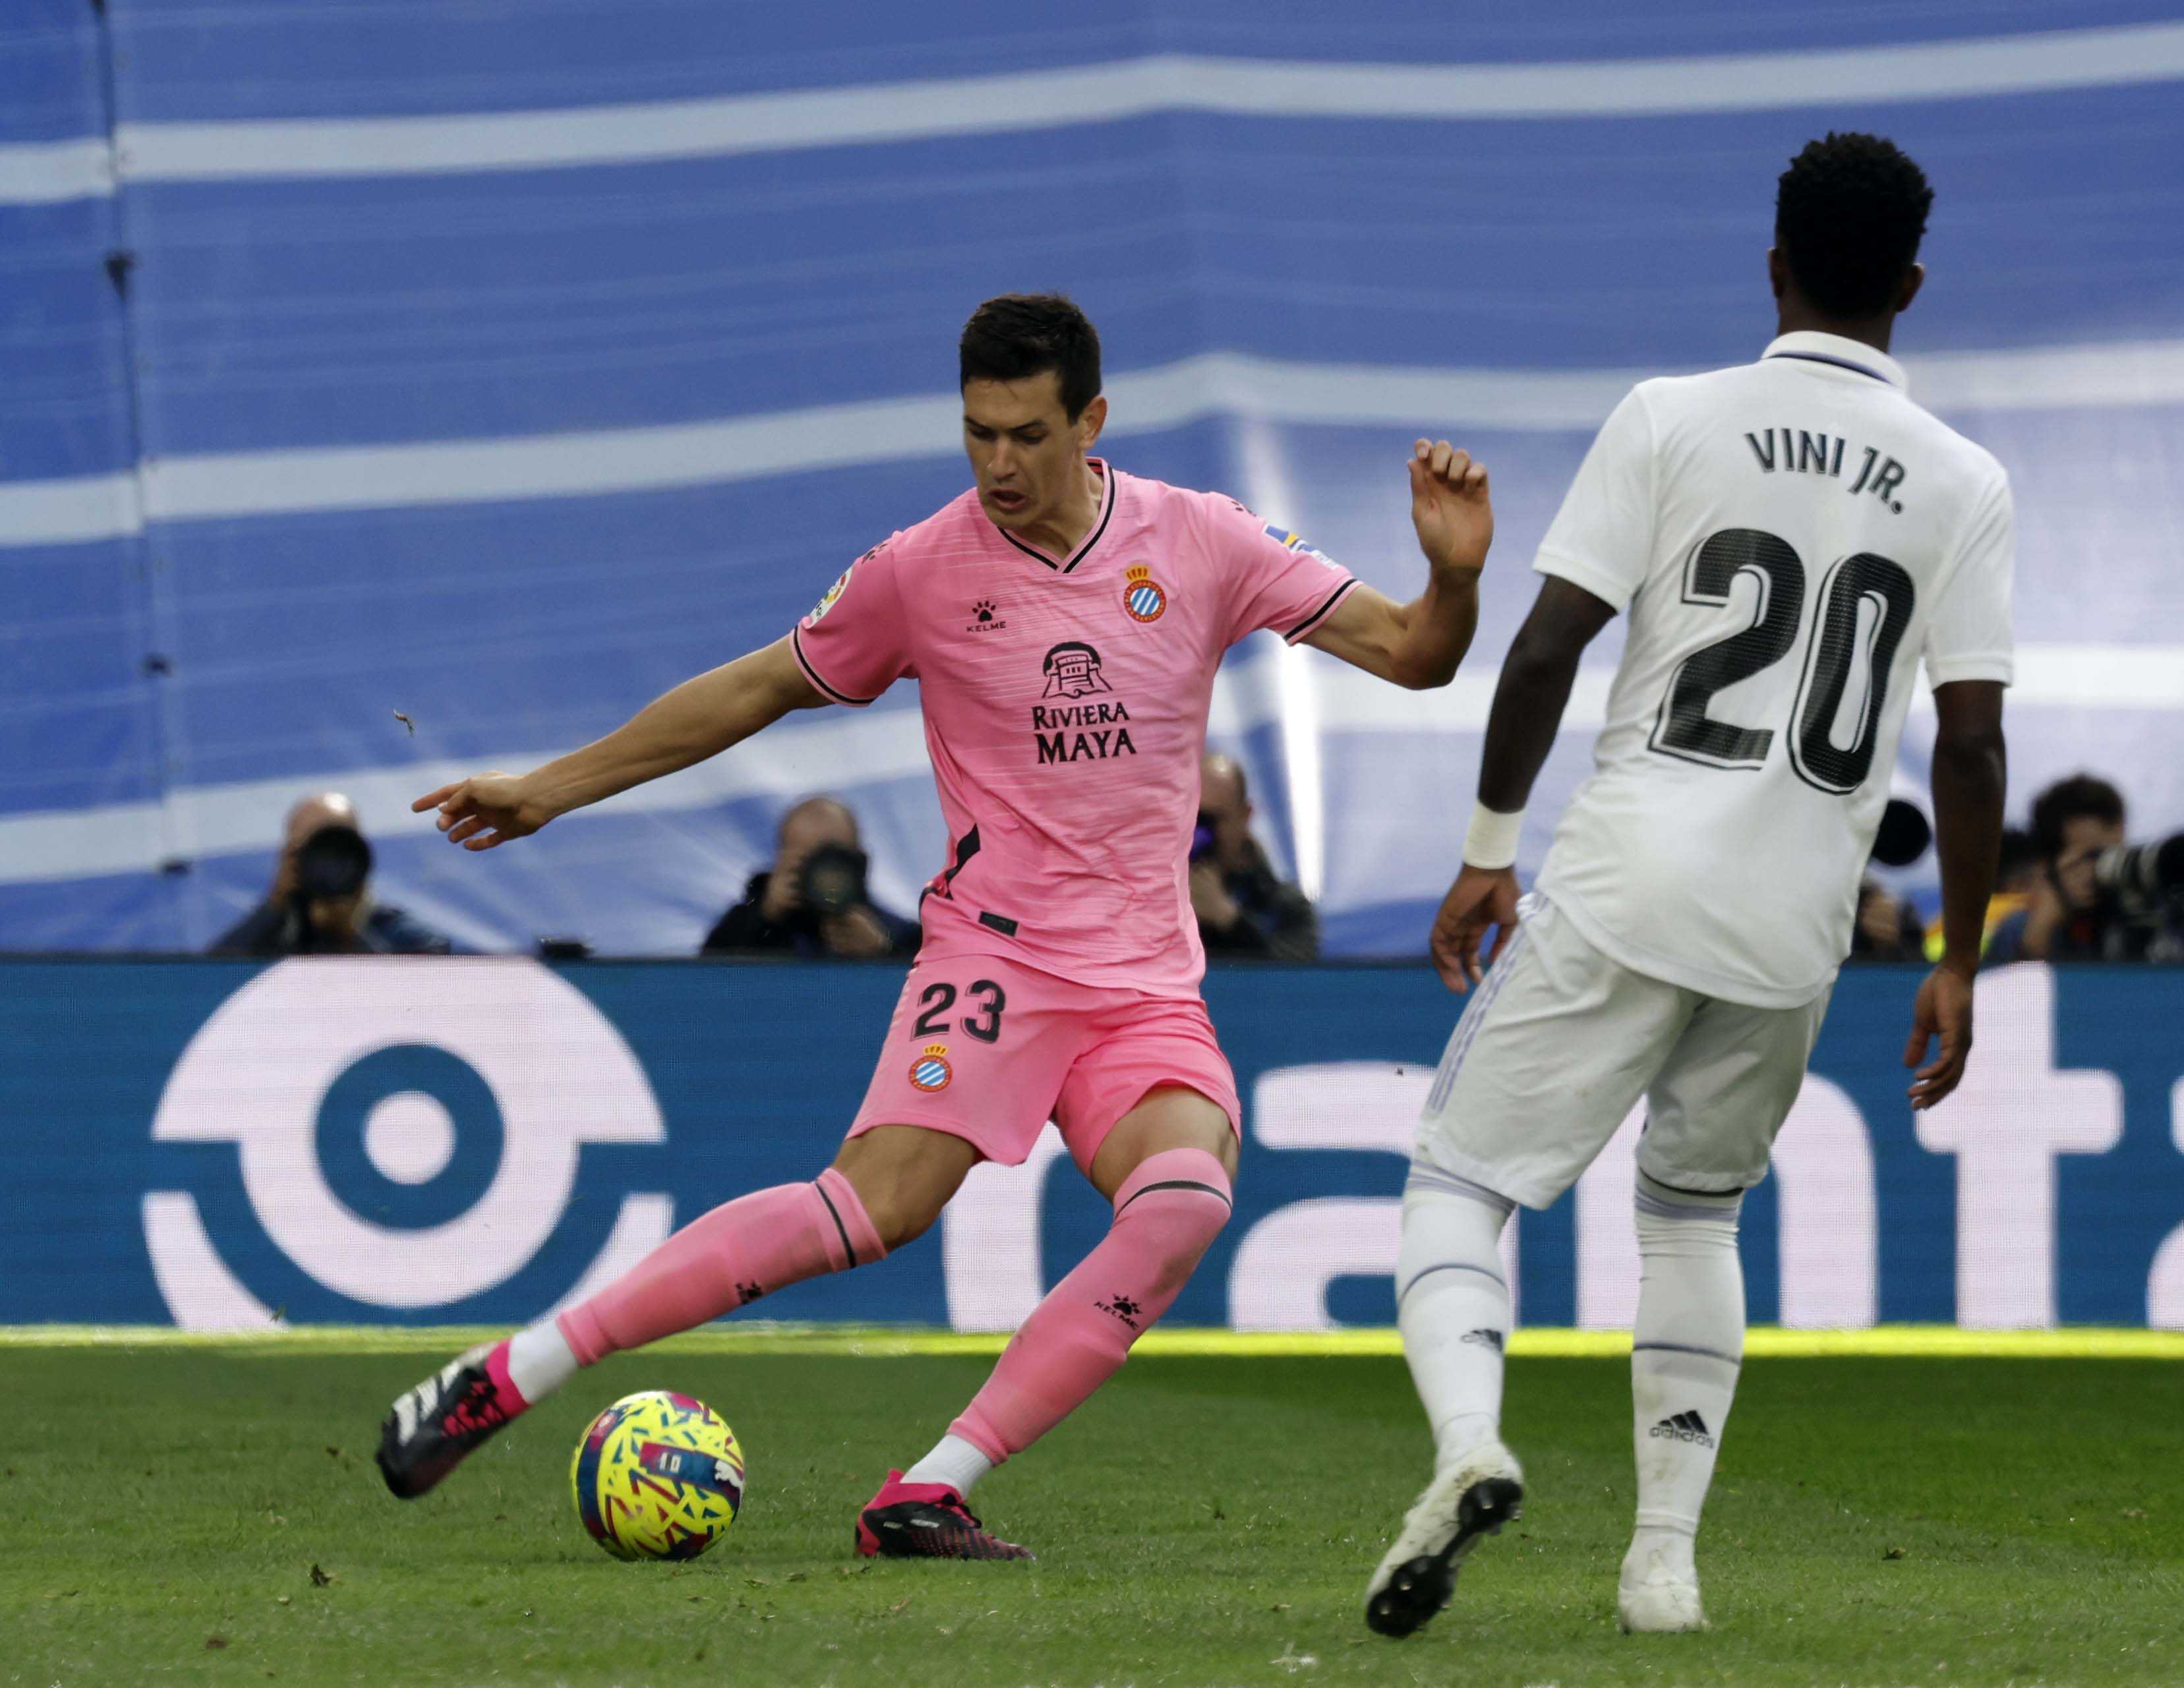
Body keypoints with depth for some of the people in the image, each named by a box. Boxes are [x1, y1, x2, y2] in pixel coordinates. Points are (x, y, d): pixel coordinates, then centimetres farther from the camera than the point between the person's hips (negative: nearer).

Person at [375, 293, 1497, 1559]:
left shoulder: (1202, 543, 2)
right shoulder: (922, 572, 0)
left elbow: (1409, 653, 4)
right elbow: (757, 690, 13)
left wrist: (1454, 575, -19)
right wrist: (549, 788, 14)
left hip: (1150, 983, 2)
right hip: (996, 949, -2)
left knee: (1187, 1197, -28)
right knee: (880, 1204, -25)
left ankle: (931, 1494, -25)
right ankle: (508, 1377, -21)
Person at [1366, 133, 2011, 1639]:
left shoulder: (1673, 421, -2)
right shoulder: (1961, 483, 3)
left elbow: (1548, 646, -6)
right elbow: (1971, 741, 0)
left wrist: (1489, 850, 3)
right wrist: (1960, 966, 8)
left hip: (1626, 888, -3)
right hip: (1796, 929, 3)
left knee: (1464, 1180, 2)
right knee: (1694, 1216, 23)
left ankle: (1469, 1442, -26)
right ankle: (1667, 1555, 13)